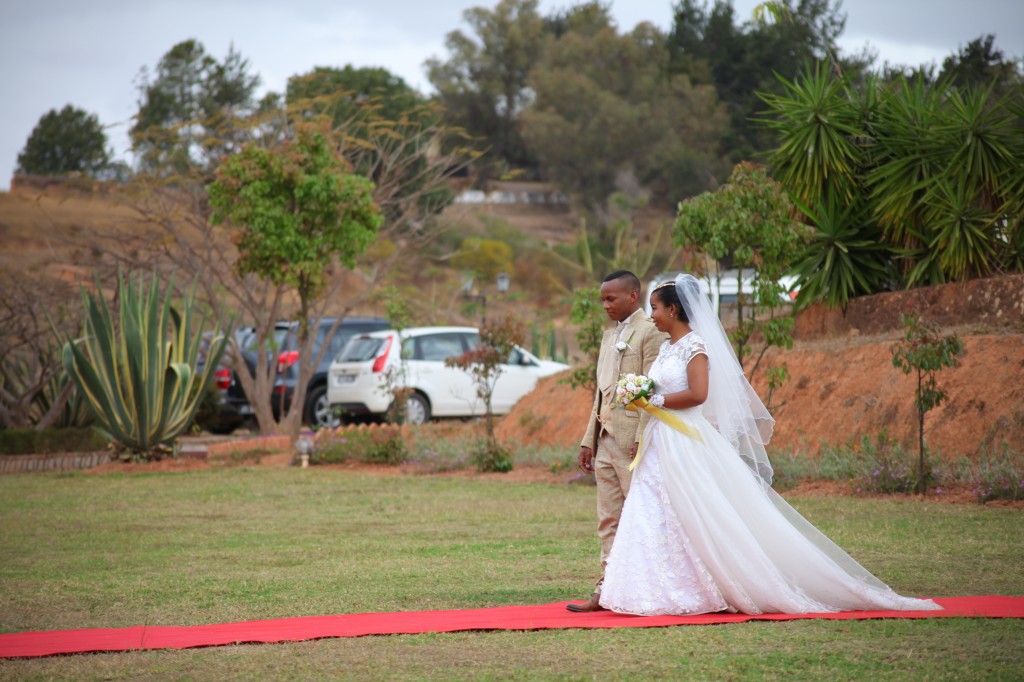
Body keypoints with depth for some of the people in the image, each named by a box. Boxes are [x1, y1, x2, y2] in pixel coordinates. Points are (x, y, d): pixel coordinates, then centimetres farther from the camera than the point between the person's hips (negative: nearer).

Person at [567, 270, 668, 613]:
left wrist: (643, 440, -20)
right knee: (609, 520, 8)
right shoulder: (609, 336, 19)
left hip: (632, 439, -9)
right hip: (606, 439, 9)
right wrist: (589, 439, 17)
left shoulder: (650, 333, -8)